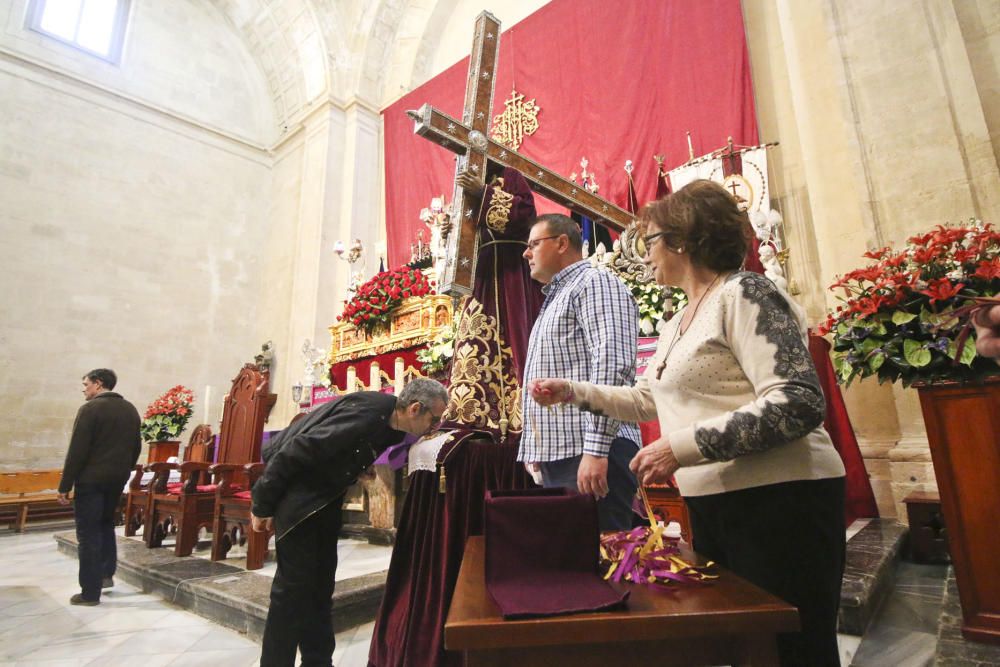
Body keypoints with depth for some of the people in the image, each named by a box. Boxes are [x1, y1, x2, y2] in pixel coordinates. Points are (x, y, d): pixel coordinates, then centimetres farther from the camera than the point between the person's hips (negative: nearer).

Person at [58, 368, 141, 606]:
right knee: (106, 524, 24)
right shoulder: (130, 410, 9)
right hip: (117, 478, 7)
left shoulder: (90, 409, -12)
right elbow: (136, 447, 12)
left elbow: (77, 450, -15)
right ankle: (106, 574, 26)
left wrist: (65, 486, -10)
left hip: (91, 479, -6)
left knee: (88, 533, 1)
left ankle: (90, 592, 6)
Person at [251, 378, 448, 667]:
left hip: (326, 497, 8)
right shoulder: (367, 412, -31)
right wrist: (262, 504, -19)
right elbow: (296, 451, -27)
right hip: (297, 491, -8)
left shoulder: (393, 424, -6)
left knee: (321, 583, 13)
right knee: (294, 582, -3)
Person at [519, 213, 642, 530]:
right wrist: (534, 452, 22)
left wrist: (595, 450, -25)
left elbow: (613, 364, -20)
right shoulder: (555, 298, 25)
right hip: (557, 456, 9)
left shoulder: (594, 282, -5)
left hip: (590, 454, -9)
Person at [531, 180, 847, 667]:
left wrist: (682, 447, -25)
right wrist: (574, 391, 20)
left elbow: (798, 403, -21)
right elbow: (650, 399, 25)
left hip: (779, 498, -8)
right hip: (712, 504, 9)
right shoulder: (677, 324, 15)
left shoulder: (744, 293, -11)